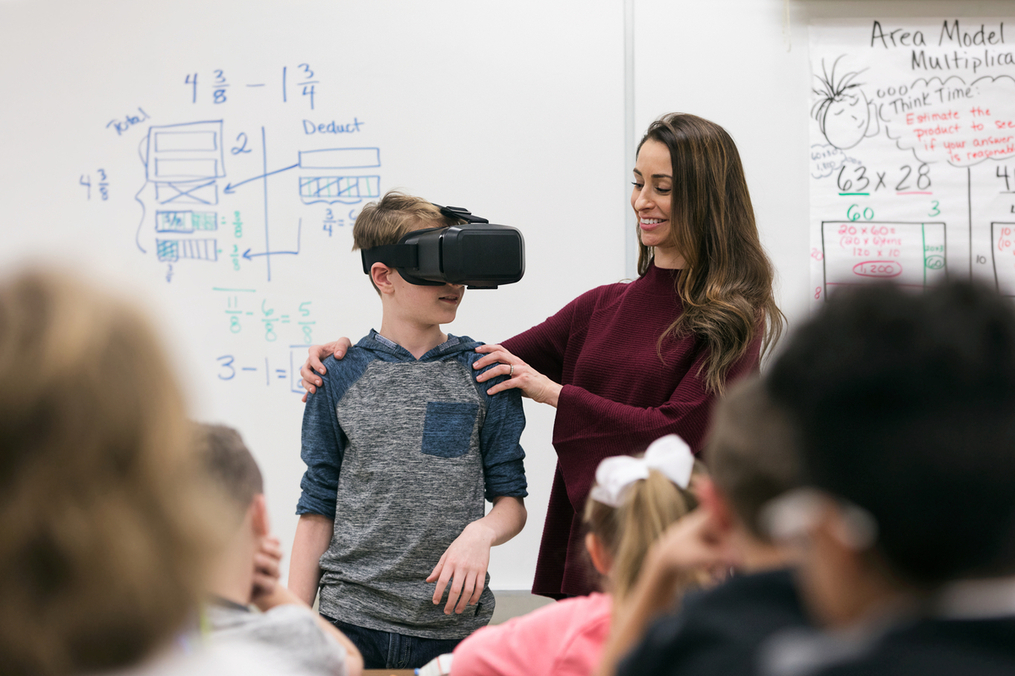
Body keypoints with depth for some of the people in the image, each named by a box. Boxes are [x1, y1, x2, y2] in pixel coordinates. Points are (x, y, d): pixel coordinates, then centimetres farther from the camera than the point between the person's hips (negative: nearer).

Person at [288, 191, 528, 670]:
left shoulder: (485, 375, 3)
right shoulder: (340, 377, 2)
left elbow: (511, 500, 4)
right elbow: (318, 510, 5)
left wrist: (479, 532, -18)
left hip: (453, 628, 0)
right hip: (351, 621, 0)